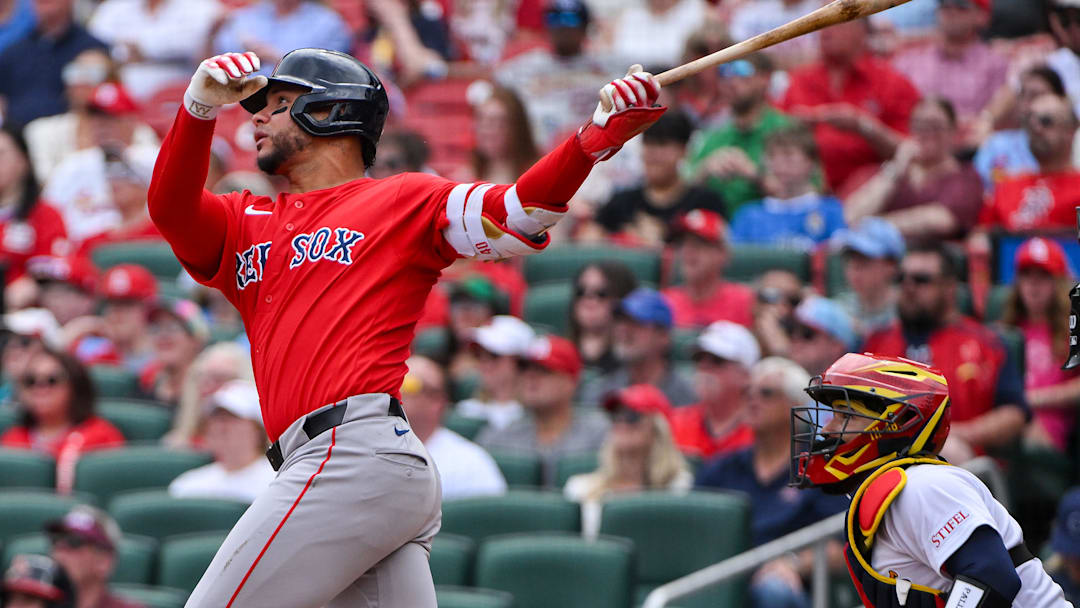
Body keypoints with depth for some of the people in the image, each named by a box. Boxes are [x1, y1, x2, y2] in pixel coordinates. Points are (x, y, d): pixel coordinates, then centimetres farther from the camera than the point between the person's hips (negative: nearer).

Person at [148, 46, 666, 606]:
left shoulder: (405, 201, 10)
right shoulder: (246, 222, 25)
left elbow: (516, 214, -4)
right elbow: (170, 208, 5)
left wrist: (597, 137, -19)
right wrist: (199, 105, -12)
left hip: (358, 453, -7)